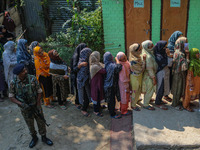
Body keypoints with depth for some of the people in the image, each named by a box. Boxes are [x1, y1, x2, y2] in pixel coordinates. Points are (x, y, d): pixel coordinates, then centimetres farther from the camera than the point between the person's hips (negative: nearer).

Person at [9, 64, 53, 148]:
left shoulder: (32, 79, -16)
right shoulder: (13, 83, -15)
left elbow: (39, 92, -7)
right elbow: (11, 97, -7)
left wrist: (38, 105, -12)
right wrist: (21, 104, -21)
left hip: (36, 106, 0)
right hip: (25, 109, 0)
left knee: (41, 122, 12)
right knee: (30, 125, 18)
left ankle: (44, 137, 35)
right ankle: (34, 138, 43)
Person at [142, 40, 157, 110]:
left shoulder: (150, 54, 1)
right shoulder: (148, 57, -28)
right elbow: (150, 69, -25)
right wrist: (154, 78, -18)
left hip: (150, 74, 9)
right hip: (149, 76, -9)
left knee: (148, 89, 26)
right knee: (149, 90, 6)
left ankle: (147, 99, 47)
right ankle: (146, 104, 21)